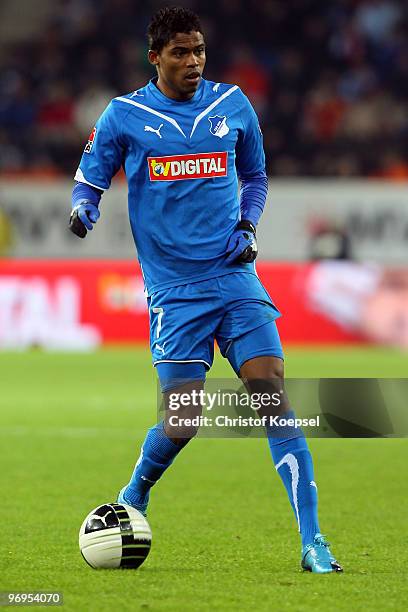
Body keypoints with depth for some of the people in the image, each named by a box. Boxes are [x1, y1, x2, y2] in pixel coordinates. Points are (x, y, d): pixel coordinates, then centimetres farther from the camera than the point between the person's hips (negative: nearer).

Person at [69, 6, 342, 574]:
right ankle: (133, 499, 28)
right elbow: (89, 182, 10)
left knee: (273, 391, -13)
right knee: (181, 424, -6)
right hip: (173, 288, -2)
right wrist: (82, 210, -13)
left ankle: (313, 542, -12)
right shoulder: (123, 116, 1)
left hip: (235, 276, 2)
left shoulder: (232, 105, 8)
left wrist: (248, 225, 4)